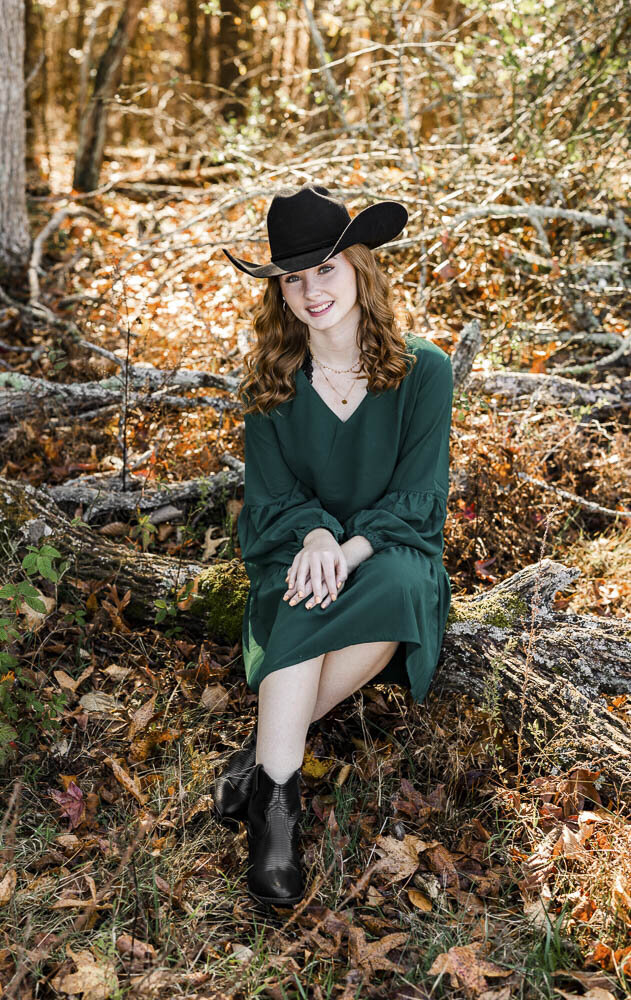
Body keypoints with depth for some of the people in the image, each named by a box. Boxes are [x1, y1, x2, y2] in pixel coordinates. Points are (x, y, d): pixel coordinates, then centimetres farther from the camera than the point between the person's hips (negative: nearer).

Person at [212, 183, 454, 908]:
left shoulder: (422, 370, -5)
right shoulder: (273, 380, 1)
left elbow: (416, 497, -7)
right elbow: (272, 496, 0)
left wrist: (352, 548, -26)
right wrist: (315, 535, -23)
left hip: (392, 547, -1)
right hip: (299, 546, 1)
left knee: (397, 587, -37)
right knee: (308, 599, -35)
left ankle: (267, 746, -26)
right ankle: (277, 792, -34)